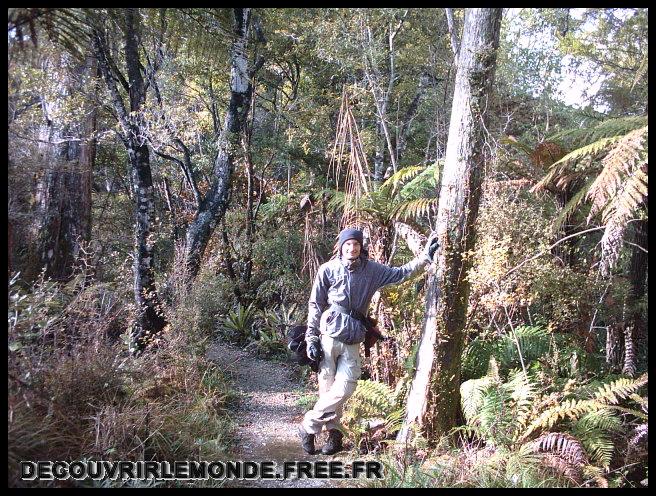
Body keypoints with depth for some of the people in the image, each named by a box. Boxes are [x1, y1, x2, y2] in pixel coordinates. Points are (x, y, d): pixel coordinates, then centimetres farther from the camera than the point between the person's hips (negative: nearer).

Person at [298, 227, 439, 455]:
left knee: (344, 387, -6)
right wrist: (311, 337, -1)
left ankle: (309, 426, 11)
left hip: (353, 341, 3)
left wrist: (425, 256, 5)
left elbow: (399, 273, 14)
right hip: (329, 335, -3)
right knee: (327, 386, -2)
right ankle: (334, 432, 17)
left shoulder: (371, 270, 9)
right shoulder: (328, 269, 1)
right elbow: (315, 304, 4)